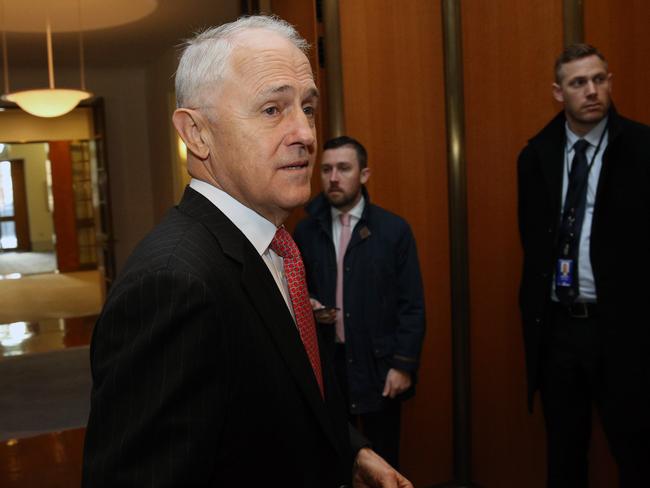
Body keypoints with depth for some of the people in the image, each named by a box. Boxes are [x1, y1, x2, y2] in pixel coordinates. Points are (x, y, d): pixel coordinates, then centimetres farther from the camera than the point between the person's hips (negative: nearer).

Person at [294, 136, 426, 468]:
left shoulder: (394, 229, -3)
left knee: (382, 461, 11)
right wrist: (309, 308, -7)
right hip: (324, 363, 2)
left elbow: (411, 305, -4)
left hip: (378, 365, -2)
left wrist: (403, 364, -9)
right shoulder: (305, 231, 4)